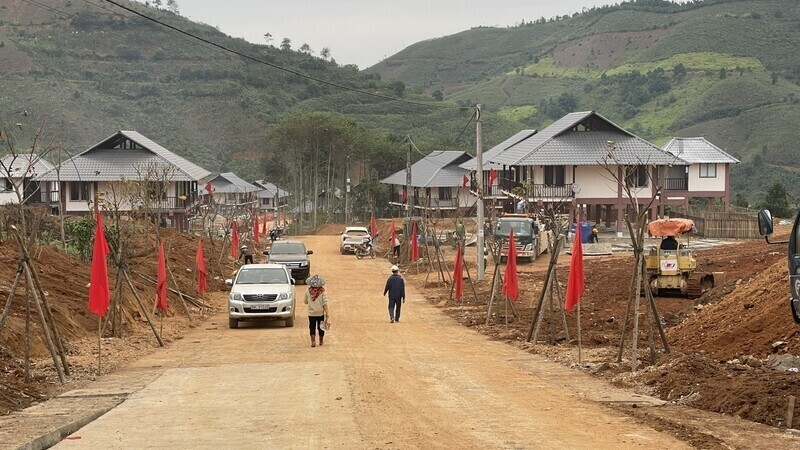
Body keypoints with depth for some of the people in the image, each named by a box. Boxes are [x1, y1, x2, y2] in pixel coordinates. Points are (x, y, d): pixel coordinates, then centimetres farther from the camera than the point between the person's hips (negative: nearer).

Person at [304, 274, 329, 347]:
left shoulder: (308, 291, -6)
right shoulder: (322, 291, -11)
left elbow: (305, 301, 4)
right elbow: (325, 303, -12)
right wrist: (327, 313, -8)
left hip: (311, 313, 0)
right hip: (320, 313, 0)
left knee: (312, 327, 5)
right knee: (321, 327, 14)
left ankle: (313, 341, -10)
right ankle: (321, 341, 26)